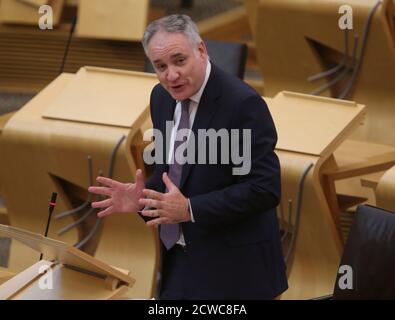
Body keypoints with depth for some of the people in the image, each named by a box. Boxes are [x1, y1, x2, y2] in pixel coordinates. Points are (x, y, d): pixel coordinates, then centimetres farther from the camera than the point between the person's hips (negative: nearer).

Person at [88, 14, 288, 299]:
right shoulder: (162, 97, 5)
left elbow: (265, 189, -21)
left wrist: (190, 209, -25)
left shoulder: (243, 103, -18)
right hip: (179, 259, 7)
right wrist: (143, 197, -4)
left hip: (231, 266, -7)